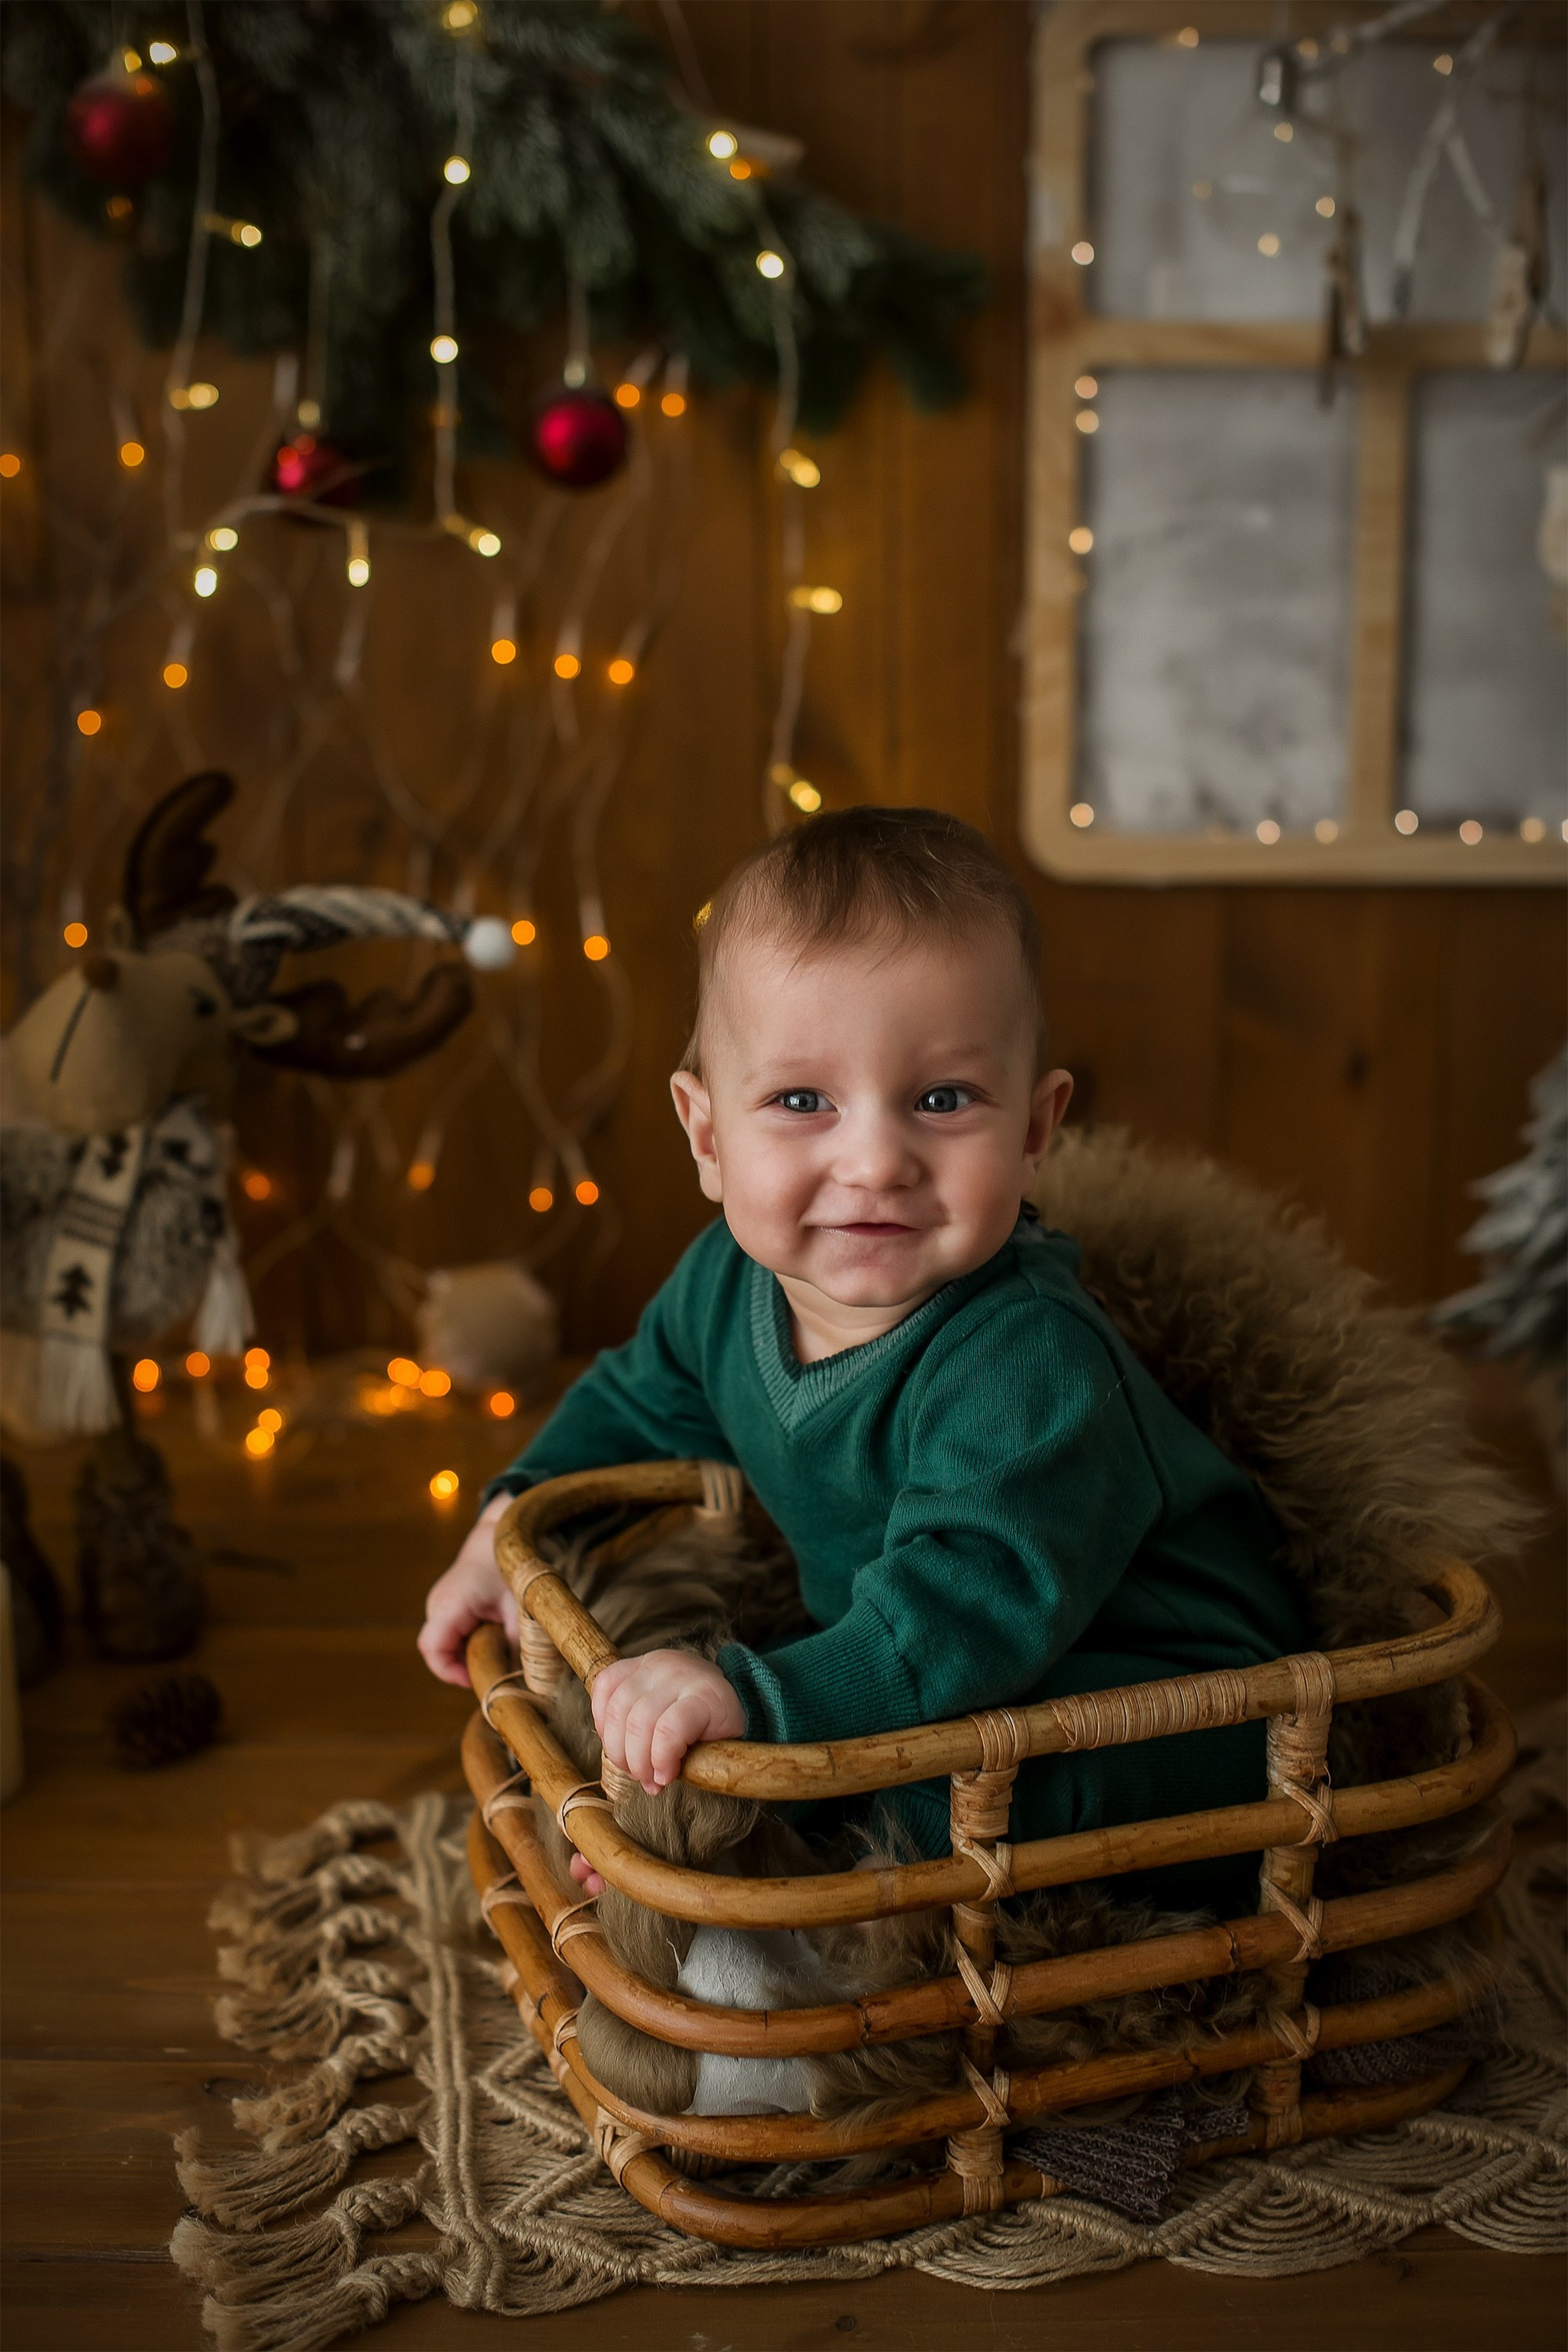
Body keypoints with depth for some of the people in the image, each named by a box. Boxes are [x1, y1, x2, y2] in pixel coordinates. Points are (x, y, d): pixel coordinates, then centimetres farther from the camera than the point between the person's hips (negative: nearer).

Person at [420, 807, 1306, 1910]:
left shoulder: (1025, 1363, -35)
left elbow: (969, 1618, -44)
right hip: (905, 1649, 8)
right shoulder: (728, 1280, -8)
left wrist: (757, 1695, -53)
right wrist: (514, 1523, 4)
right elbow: (639, 1403, 14)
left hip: (1164, 1690, -8)